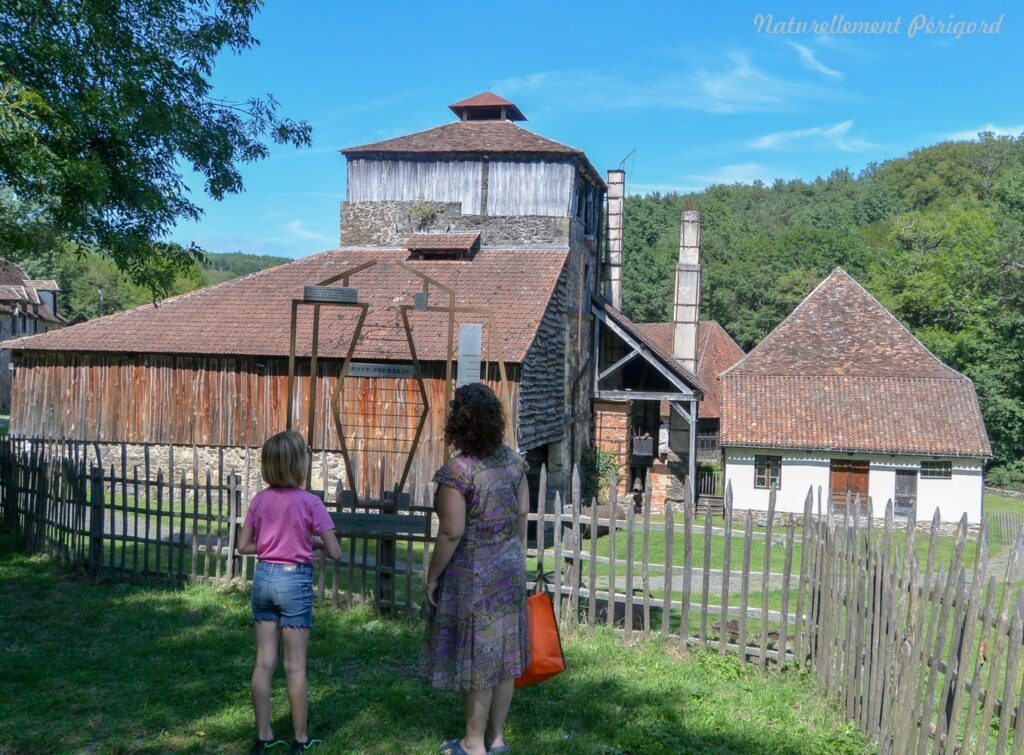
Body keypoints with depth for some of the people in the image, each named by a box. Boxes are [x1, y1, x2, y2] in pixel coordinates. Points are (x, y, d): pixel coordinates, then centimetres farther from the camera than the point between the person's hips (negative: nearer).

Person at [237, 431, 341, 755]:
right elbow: (335, 552, -12)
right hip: (294, 581, -5)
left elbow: (244, 546, 8)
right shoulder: (309, 502, -14)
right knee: (295, 666, 5)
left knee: (264, 663, 10)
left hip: (263, 577, 5)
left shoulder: (260, 500, 0)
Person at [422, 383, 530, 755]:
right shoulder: (512, 459, 0)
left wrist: (432, 577, -9)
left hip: (472, 575, -7)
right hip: (510, 570, 7)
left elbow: (451, 533, -20)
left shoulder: (457, 471, -21)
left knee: (476, 658, 6)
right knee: (503, 654, 14)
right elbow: (522, 513, 7)